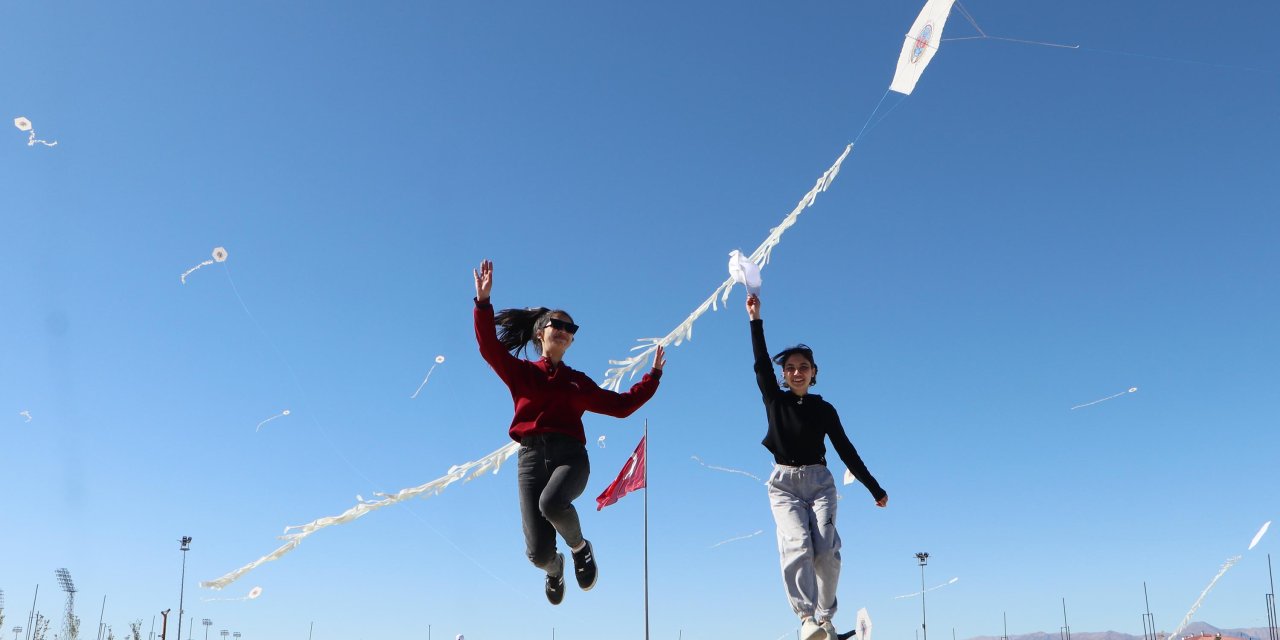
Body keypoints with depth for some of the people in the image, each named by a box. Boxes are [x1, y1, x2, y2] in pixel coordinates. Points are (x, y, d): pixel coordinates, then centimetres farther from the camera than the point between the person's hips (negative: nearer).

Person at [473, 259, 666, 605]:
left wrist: (652, 376, 23)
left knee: (551, 502, -37)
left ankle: (580, 548, -3)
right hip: (532, 457, 0)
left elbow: (622, 405, 24)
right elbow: (489, 347, 0)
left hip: (570, 456, 1)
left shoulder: (578, 381, 22)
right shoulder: (521, 372, 15)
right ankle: (554, 568, 29)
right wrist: (484, 302, -10)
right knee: (538, 553, -12)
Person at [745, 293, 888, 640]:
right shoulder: (774, 400, 7)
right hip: (784, 483, 0)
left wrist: (875, 489, 5)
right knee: (797, 545, -22)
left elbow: (846, 450, 8)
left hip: (819, 481, 1)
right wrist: (755, 319, -7)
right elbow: (761, 363, -2)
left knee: (825, 550, -17)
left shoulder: (824, 409, 8)